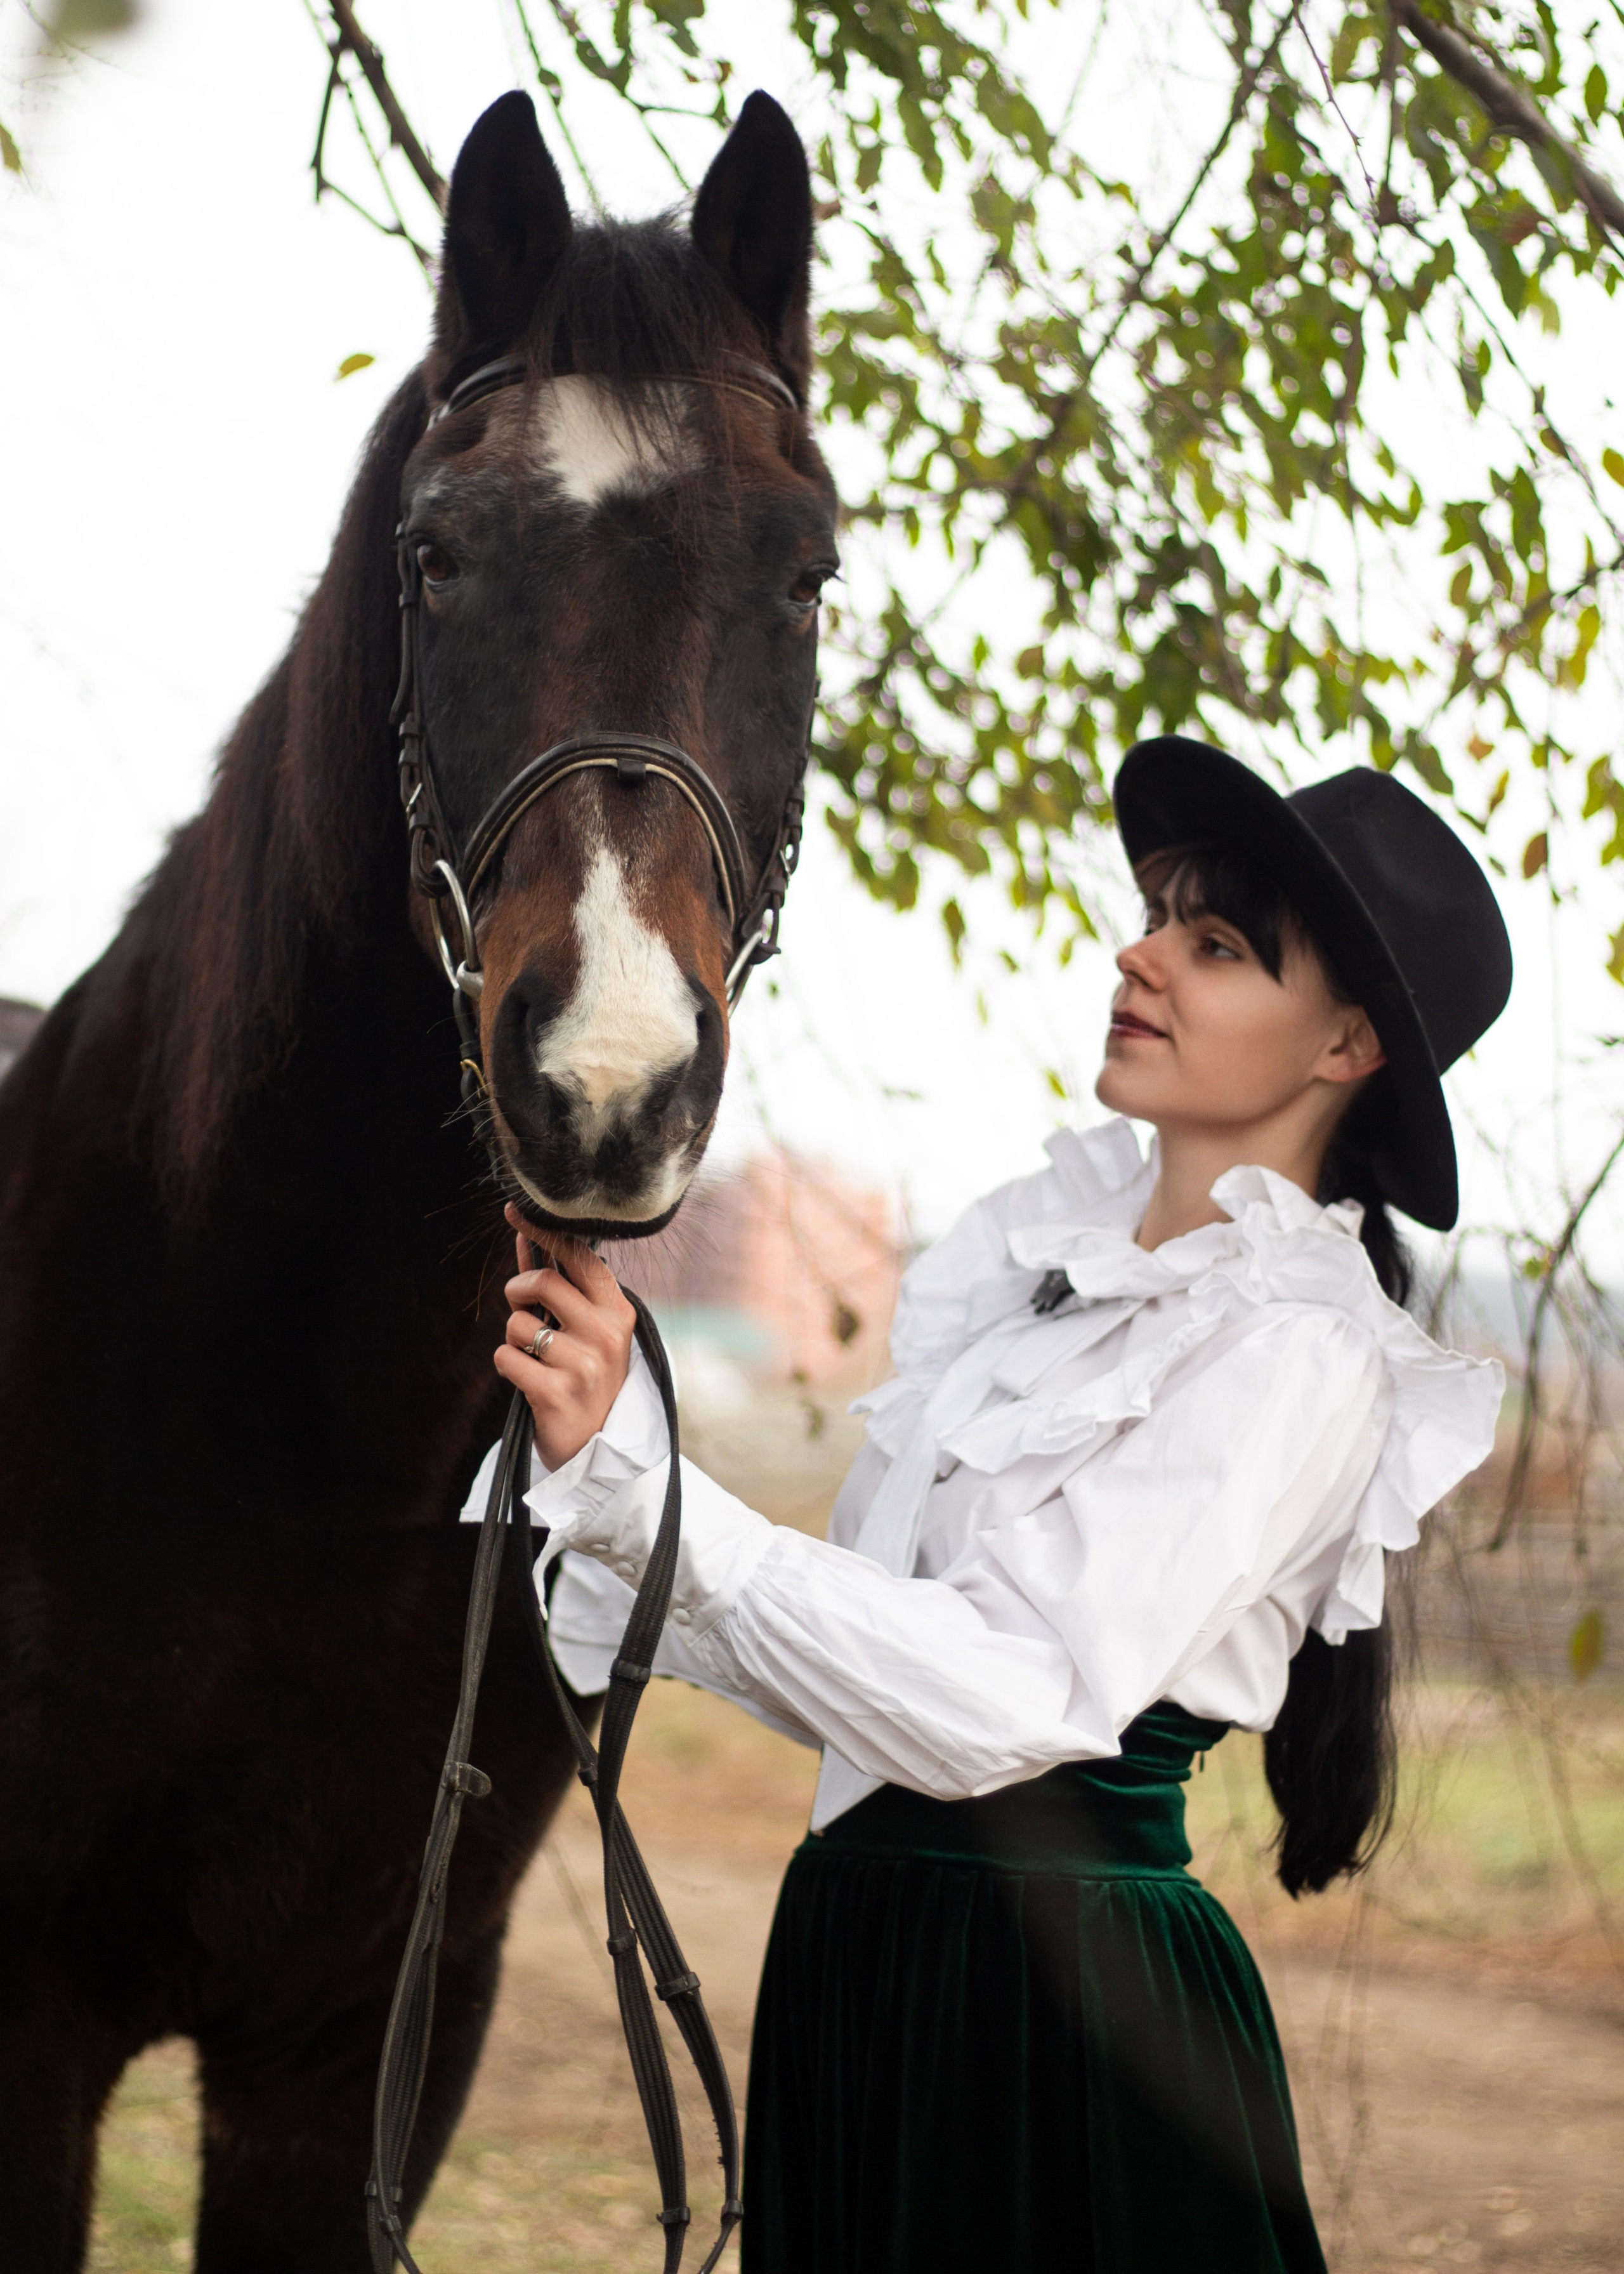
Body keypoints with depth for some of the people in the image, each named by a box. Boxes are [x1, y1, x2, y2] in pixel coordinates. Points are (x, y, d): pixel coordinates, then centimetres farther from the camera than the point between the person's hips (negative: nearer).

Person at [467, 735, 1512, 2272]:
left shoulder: (1299, 1354, -15)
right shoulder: (1044, 1236, 8)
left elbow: (1007, 1706, -26)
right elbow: (858, 1684, 11)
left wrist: (638, 1474, -30)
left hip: (1065, 1988, -7)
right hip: (856, 1953, 7)